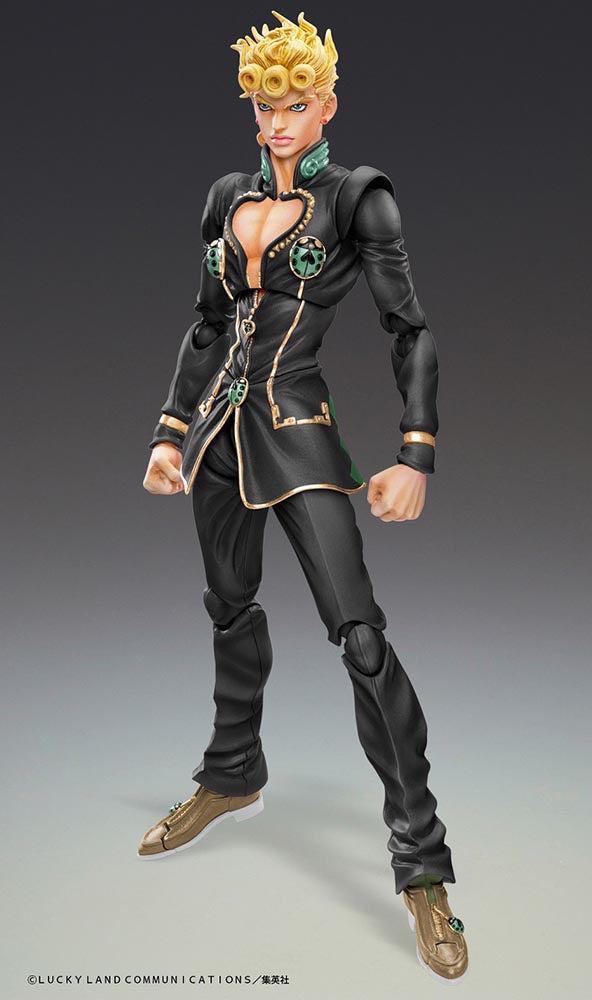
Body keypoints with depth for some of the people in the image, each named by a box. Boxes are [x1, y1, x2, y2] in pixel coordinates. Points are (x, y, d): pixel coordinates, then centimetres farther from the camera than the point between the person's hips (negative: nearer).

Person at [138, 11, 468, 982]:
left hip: (298, 433, -6)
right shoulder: (228, 199, 13)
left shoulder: (357, 198, -2)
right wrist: (171, 431, 13)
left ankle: (423, 867, -2)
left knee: (360, 632, -12)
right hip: (220, 427, 6)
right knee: (232, 607, 17)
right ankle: (233, 774, 40)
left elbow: (411, 331, -6)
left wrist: (415, 456, -16)